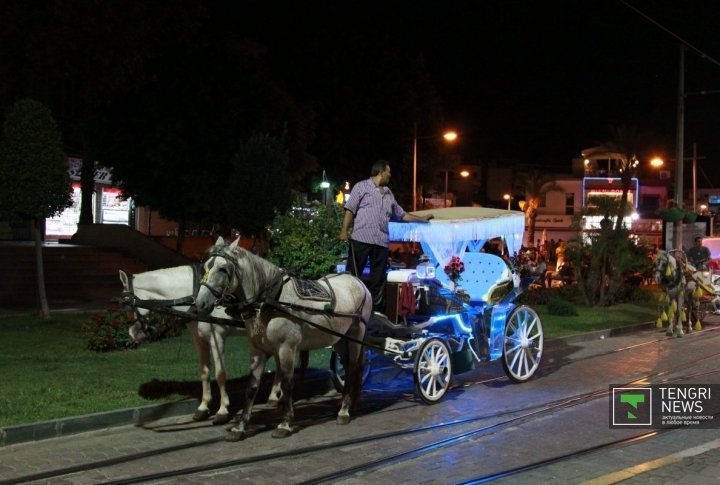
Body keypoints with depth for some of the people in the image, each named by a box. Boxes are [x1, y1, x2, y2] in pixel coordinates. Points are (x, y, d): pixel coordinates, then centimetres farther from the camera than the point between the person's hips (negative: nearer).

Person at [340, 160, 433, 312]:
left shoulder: (389, 194, 22)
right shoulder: (361, 186, 4)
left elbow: (401, 214, 26)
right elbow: (350, 210, -2)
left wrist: (422, 219, 23)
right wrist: (344, 230, -11)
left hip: (381, 241, 6)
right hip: (361, 238, -6)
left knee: (378, 279, 5)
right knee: (352, 275, -6)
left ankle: (376, 311, 9)